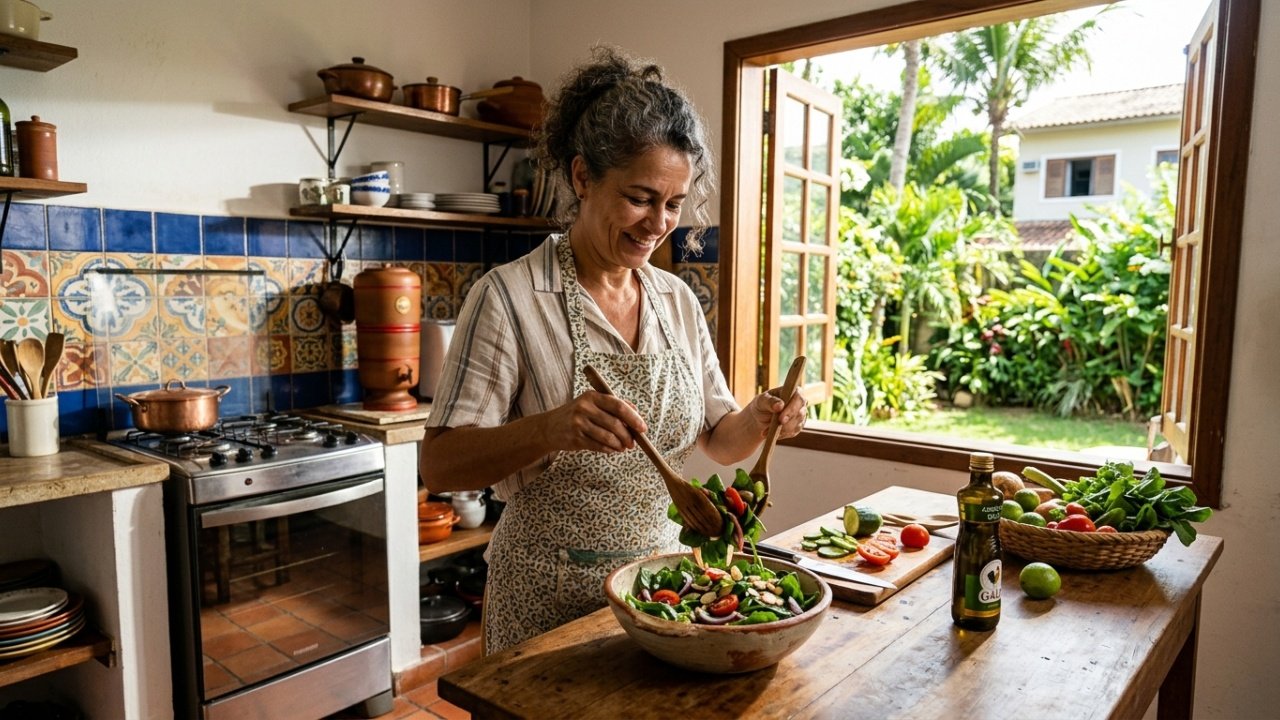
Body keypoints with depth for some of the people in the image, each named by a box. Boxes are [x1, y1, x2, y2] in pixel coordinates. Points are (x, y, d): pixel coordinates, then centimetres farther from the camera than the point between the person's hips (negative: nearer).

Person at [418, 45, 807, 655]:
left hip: (660, 575, 6)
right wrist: (549, 429, -36)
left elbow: (717, 441, 7)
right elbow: (439, 464, -18)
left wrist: (758, 420, -14)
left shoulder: (679, 301, 1)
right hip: (552, 594, -5)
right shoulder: (509, 296, -15)